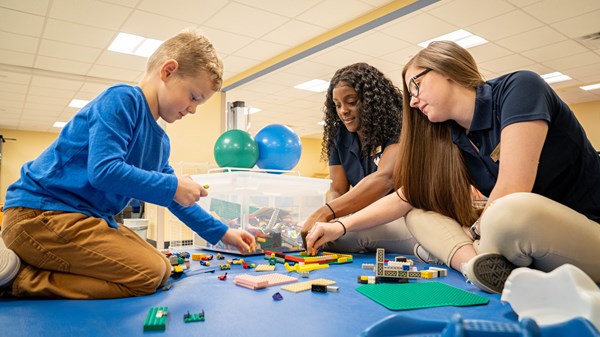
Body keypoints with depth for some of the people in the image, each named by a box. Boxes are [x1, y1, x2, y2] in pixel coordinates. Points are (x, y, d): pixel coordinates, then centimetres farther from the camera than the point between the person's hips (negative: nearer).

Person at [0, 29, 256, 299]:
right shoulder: (123, 99, -13)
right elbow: (104, 171, -25)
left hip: (88, 218, 10)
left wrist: (222, 233, 20)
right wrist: (173, 186, -16)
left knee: (163, 269, 4)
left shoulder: (160, 141, 13)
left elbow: (174, 199, 21)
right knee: (148, 276, -18)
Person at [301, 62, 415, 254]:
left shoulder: (398, 128, -15)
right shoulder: (339, 137, 3)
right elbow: (337, 190, 0)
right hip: (370, 220, 5)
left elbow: (384, 179, -33)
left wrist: (324, 213, -44)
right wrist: (329, 219, -25)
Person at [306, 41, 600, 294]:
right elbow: (404, 198, 5)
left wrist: (477, 230, -8)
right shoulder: (452, 143, 3)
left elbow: (512, 191, -24)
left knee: (514, 211, -38)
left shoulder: (519, 87, -15)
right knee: (419, 214, -2)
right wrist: (342, 227, 0)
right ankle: (479, 264, -25)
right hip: (521, 241, 6)